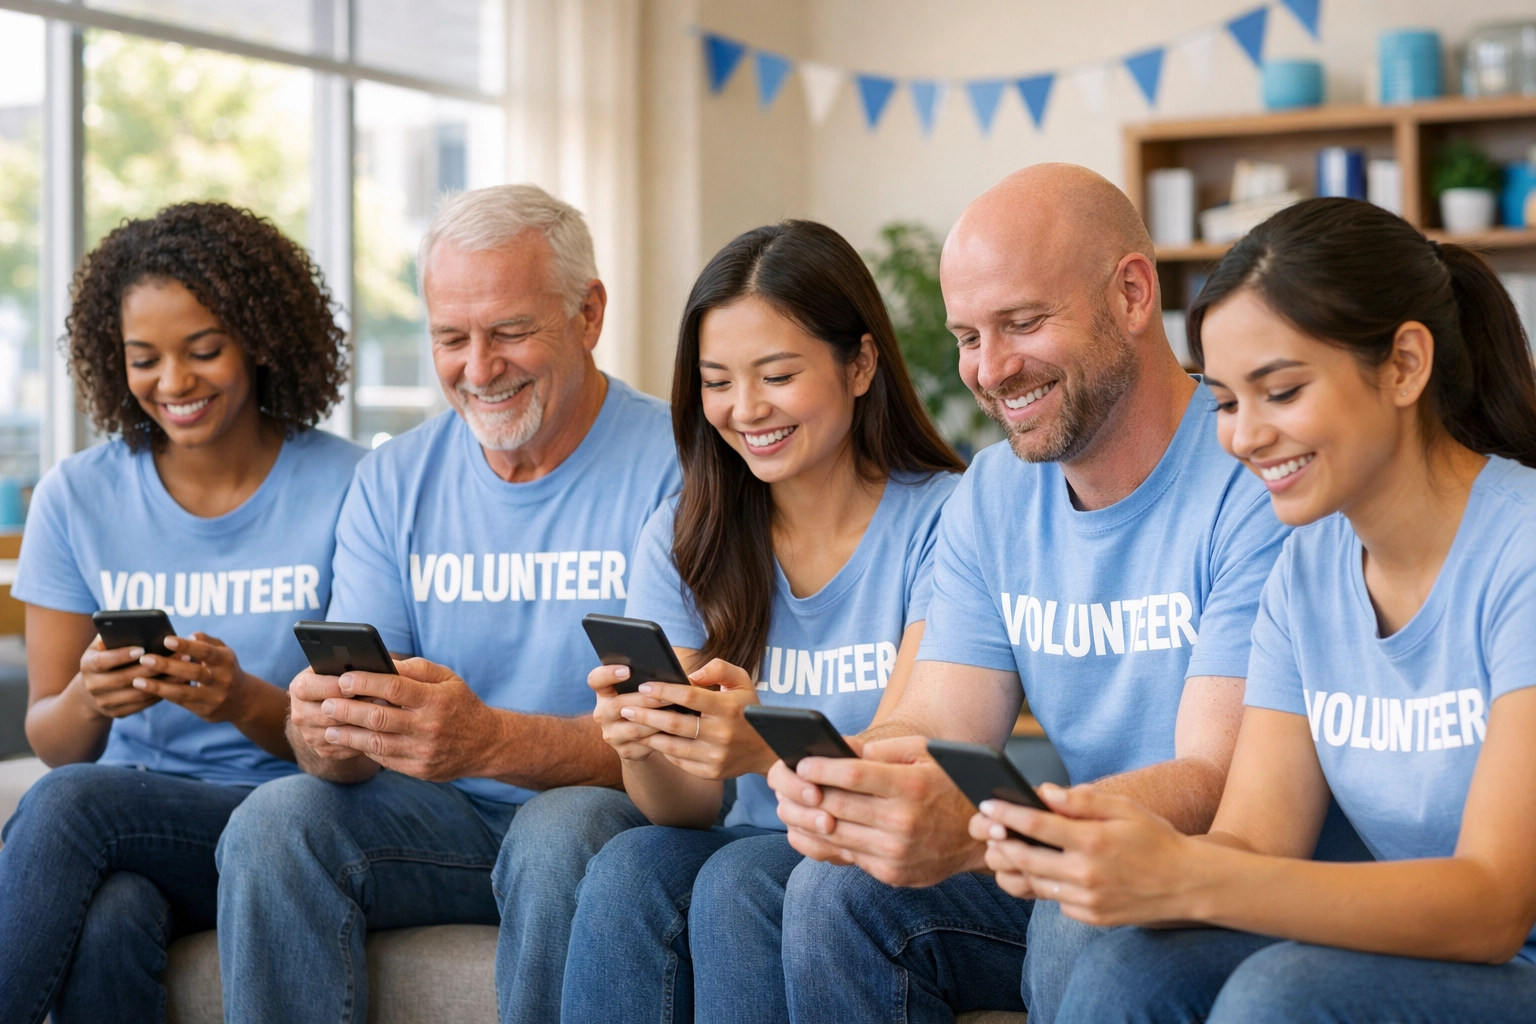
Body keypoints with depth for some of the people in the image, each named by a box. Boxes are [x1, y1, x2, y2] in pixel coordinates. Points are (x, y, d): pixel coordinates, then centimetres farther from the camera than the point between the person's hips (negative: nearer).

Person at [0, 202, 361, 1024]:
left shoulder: (349, 490, -4)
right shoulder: (75, 497, 6)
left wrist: (246, 702, -24)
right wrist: (87, 699, -19)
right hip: (128, 815, 2)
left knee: (67, 803, -30)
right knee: (109, 920, -34)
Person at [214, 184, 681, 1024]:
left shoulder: (672, 468, -10)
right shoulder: (391, 482, 7)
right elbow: (346, 719, 1)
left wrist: (490, 741, -34)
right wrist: (326, 734, -25)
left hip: (613, 809, -4)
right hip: (444, 825, 4)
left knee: (560, 832, -35)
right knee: (274, 820, -22)